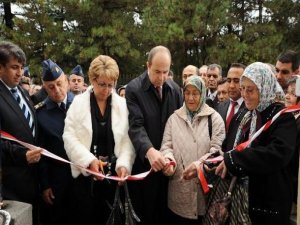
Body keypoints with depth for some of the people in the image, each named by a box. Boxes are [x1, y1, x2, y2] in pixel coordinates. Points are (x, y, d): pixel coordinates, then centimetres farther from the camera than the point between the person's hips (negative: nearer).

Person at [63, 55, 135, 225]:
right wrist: (89, 160, -17)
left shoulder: (123, 104, 2)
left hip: (114, 174, 1)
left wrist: (124, 164, -16)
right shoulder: (78, 102, -1)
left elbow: (128, 140, -2)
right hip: (85, 174, -1)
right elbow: (69, 137, -5)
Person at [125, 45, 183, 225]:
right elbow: (136, 126, -19)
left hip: (169, 162, 4)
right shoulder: (133, 89, -9)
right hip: (144, 163, -3)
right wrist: (149, 150, -35)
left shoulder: (175, 89, 5)